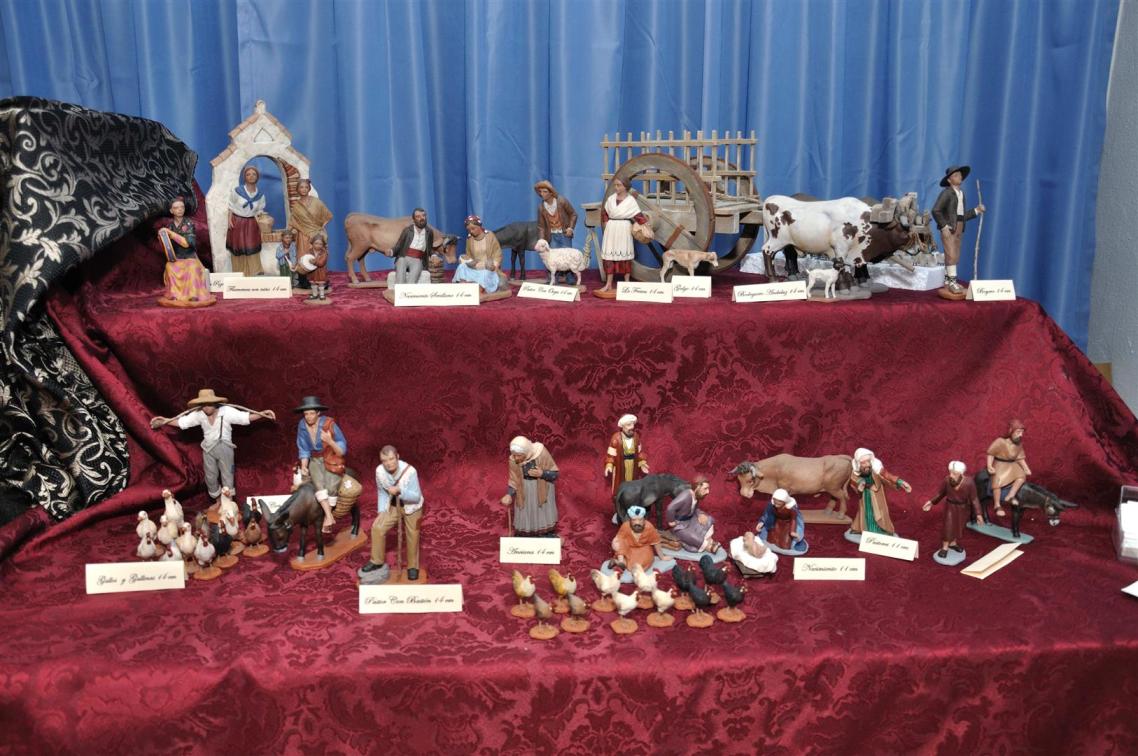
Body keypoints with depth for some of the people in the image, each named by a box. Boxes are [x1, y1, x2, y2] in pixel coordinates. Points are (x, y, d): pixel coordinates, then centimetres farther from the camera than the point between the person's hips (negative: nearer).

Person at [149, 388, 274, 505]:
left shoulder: (226, 411, -19)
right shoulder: (199, 414, -10)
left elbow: (246, 417, -22)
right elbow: (181, 422, -6)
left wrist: (262, 414, -34)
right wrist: (164, 421, -15)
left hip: (224, 447, -3)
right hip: (208, 449, 3)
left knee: (227, 475, 8)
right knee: (210, 476, 16)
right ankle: (217, 501, 36)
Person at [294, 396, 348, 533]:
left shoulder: (329, 424, -17)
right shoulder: (302, 426, -7)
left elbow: (342, 451, -14)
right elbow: (304, 450, 6)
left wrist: (330, 441, -31)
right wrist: (304, 466, -9)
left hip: (332, 460, -3)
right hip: (315, 460, 3)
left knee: (332, 486, -24)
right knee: (319, 482, -25)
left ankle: (326, 518, -8)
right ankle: (329, 516, -27)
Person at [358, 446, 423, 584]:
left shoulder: (410, 471, -33)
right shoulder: (379, 471, -20)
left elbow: (416, 497, -28)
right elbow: (381, 492, -2)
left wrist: (399, 491, -43)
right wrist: (381, 511, -7)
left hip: (411, 507, -3)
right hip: (393, 505, 3)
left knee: (412, 536, 7)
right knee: (377, 527, -7)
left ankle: (413, 567, 28)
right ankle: (377, 562, 11)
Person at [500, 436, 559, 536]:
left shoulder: (541, 453, -23)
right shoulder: (513, 460, -17)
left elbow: (554, 473, -14)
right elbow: (514, 481, -7)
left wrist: (542, 474, -31)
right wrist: (509, 495, -23)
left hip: (543, 489, -1)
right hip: (524, 492, 2)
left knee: (543, 516, 5)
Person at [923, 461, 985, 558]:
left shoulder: (969, 483, -27)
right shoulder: (946, 481, -25)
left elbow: (974, 499, -15)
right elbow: (941, 493, -6)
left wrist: (978, 514, -16)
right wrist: (931, 502, -7)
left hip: (962, 508, 1)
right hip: (950, 506, -1)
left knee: (958, 526, 19)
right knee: (948, 526, 5)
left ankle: (953, 543, 43)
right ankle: (945, 547, 25)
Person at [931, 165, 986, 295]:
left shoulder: (961, 193, 14)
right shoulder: (946, 192, -8)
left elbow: (963, 216, 14)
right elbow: (936, 211, -14)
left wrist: (976, 210, 5)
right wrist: (944, 226, -18)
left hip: (959, 229, 8)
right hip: (948, 228, -8)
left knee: (955, 256, 9)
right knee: (951, 255, -13)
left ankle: (947, 281, 17)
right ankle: (952, 282, -11)